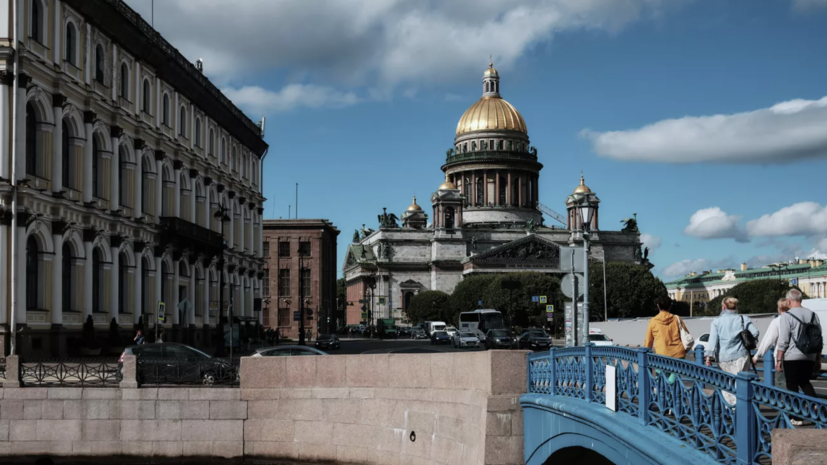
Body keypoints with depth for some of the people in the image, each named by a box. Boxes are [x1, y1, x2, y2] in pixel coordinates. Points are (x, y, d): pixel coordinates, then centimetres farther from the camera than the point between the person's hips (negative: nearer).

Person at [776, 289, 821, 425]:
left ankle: (797, 418, 7)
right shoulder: (813, 315, 7)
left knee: (792, 386, 6)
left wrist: (778, 360, -4)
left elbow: (783, 341, -12)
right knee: (805, 382, 22)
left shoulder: (787, 316, -9)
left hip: (792, 357, -5)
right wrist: (818, 360, 19)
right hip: (809, 357, 5)